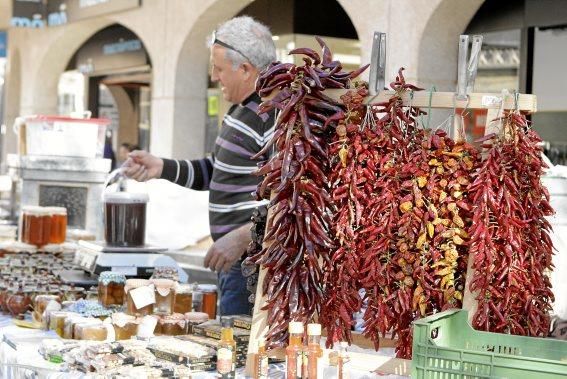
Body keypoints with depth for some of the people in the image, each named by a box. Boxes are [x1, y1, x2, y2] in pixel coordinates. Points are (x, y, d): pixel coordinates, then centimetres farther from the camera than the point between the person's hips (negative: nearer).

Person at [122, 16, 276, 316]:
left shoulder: (277, 117, -18)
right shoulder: (241, 110, 15)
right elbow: (216, 171, 25)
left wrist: (243, 237, -25)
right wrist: (161, 168, 13)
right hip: (234, 265, 10)